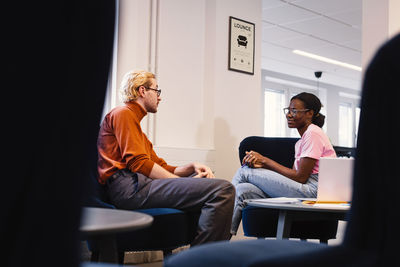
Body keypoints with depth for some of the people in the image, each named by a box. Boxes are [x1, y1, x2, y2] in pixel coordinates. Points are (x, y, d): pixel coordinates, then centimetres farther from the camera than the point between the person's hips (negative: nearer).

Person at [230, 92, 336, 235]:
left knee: (245, 171, -8)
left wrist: (265, 160, -6)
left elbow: (300, 177, -12)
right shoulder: (302, 140, 23)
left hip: (313, 191, -9)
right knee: (243, 190, -9)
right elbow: (294, 173, 13)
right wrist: (263, 165, -1)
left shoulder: (313, 133, -7)